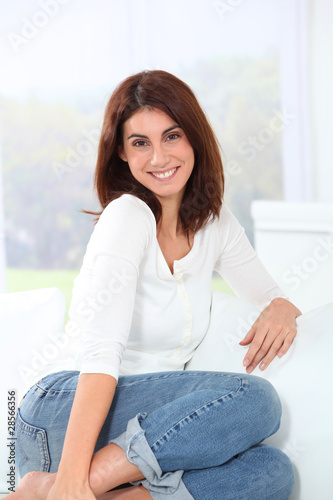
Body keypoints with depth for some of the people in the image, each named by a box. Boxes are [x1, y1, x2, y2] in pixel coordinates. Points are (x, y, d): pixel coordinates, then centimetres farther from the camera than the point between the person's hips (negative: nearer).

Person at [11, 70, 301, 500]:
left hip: (150, 424, 6)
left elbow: (270, 296, 21)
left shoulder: (214, 221, 10)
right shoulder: (127, 216, -11)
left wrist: (281, 311, -6)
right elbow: (102, 351, -23)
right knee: (253, 398, -28)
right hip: (63, 418, -6)